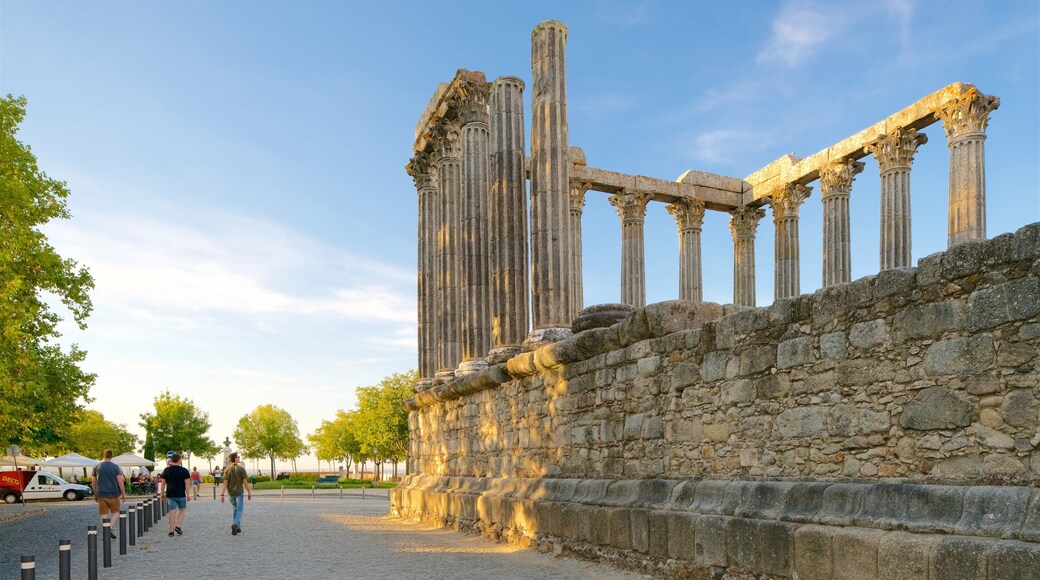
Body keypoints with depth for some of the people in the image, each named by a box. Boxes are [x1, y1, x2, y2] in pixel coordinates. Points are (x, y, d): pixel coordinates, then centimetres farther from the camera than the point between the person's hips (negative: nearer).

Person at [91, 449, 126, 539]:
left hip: (101, 494, 2)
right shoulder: (115, 467, -4)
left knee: (103, 514, 8)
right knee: (116, 512, 10)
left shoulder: (96, 467, 4)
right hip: (113, 494, -2)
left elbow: (94, 482, 9)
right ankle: (110, 527, -14)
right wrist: (124, 494, -2)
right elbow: (120, 482, -7)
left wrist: (95, 494, 20)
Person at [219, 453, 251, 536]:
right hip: (239, 492, -4)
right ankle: (235, 524, -21)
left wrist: (222, 494, -6)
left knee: (235, 509, 18)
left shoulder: (227, 470, -1)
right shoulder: (241, 469, -11)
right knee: (239, 510, 2)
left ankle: (237, 527, 21)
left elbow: (225, 483, -6)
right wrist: (249, 492, -4)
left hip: (231, 493, 4)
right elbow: (245, 482, -11)